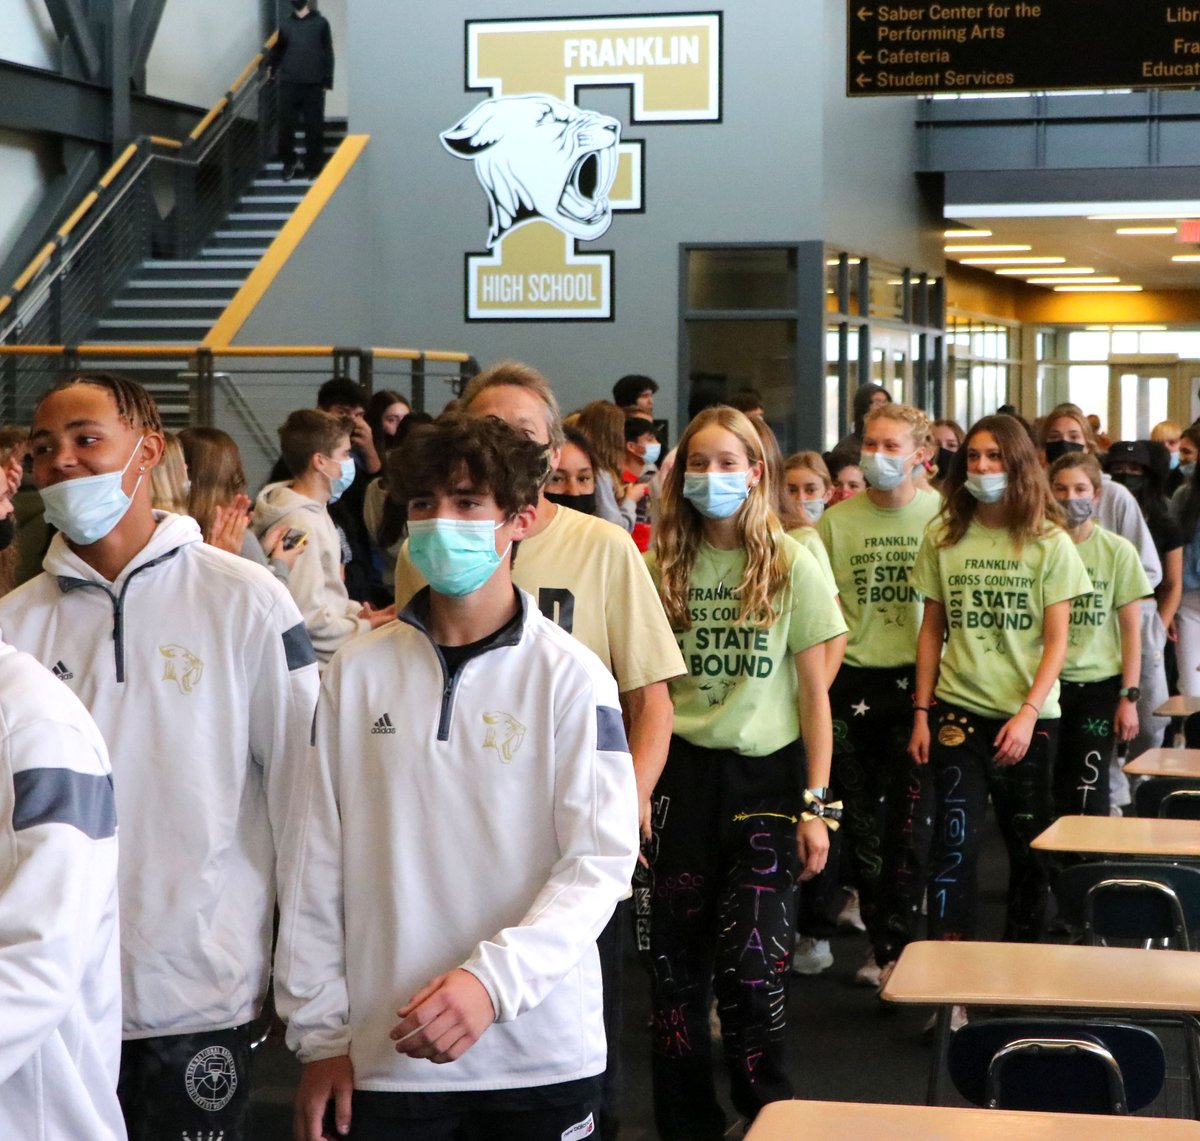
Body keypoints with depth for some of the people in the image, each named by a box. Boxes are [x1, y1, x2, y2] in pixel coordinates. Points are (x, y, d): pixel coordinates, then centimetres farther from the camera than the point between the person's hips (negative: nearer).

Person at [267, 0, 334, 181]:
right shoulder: (285, 25, 13)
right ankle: (288, 164, 14)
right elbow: (277, 50, 16)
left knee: (314, 127, 0)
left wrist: (327, 82, -1)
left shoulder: (320, 23, 7)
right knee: (286, 126, -1)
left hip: (314, 85, -1)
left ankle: (313, 167, 10)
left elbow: (328, 53, 5)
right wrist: (271, 68, 1)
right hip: (288, 84, 1)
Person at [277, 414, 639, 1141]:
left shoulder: (569, 675, -5)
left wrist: (493, 979, -21)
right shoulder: (360, 672, 2)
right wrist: (320, 1033, 2)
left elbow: (600, 861, -9)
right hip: (387, 1055, 2)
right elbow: (319, 864, 4)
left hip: (543, 1055, -2)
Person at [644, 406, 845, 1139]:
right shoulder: (664, 565, 3)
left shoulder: (792, 567, -3)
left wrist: (815, 804, -5)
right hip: (685, 775, 3)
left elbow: (814, 693, -1)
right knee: (677, 963, 7)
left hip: (765, 778, -2)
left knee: (752, 964, -7)